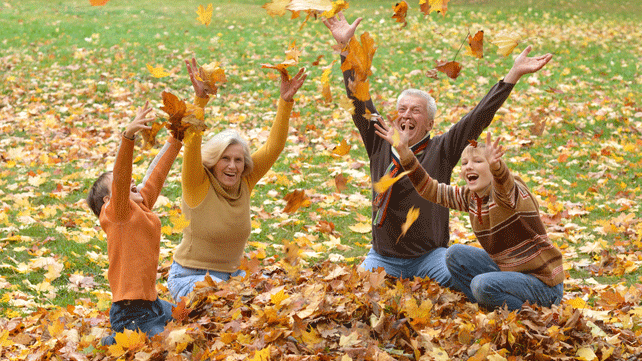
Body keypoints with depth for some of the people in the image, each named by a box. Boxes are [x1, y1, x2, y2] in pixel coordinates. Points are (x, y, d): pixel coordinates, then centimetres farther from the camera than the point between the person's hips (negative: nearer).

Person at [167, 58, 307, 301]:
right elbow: (192, 144, -28)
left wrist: (286, 102, -19)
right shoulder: (198, 185, -14)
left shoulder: (244, 182, -2)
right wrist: (200, 99, -41)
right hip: (190, 277, -6)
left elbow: (273, 148, -7)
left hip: (231, 274, 6)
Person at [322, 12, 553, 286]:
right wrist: (345, 47, -7)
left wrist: (514, 74, -13)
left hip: (429, 257, -1)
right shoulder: (380, 144, 4)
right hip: (384, 257, 2)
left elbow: (479, 116, -6)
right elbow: (359, 100, 0)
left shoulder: (441, 150, -1)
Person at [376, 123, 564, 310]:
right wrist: (403, 149, -5)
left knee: (483, 284, -29)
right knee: (455, 254, 4)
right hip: (509, 270, 8)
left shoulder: (511, 192, -20)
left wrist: (495, 164, -68)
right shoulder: (470, 197, 2)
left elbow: (504, 183, -45)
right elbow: (430, 189, 3)